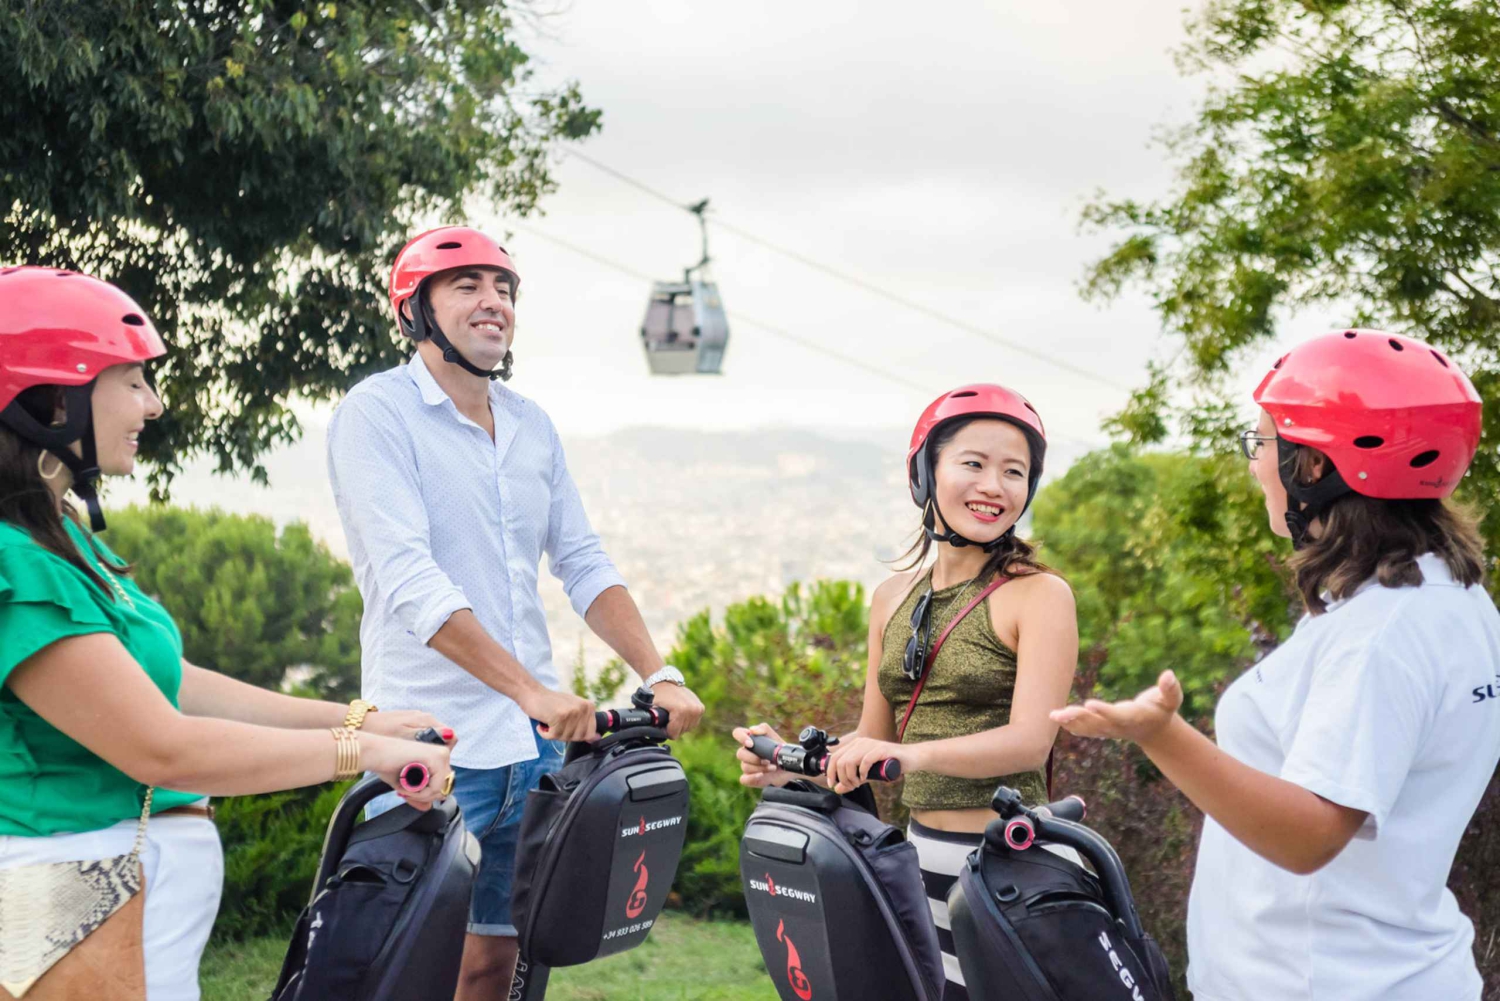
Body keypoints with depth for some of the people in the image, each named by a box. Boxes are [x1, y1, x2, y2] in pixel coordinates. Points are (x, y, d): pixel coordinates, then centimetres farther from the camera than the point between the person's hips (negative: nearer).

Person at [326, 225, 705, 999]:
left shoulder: (532, 426, 13)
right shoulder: (379, 412, -8)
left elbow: (585, 566, 11)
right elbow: (410, 578, -20)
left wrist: (659, 675, -4)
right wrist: (533, 690, -27)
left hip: (537, 740, 6)